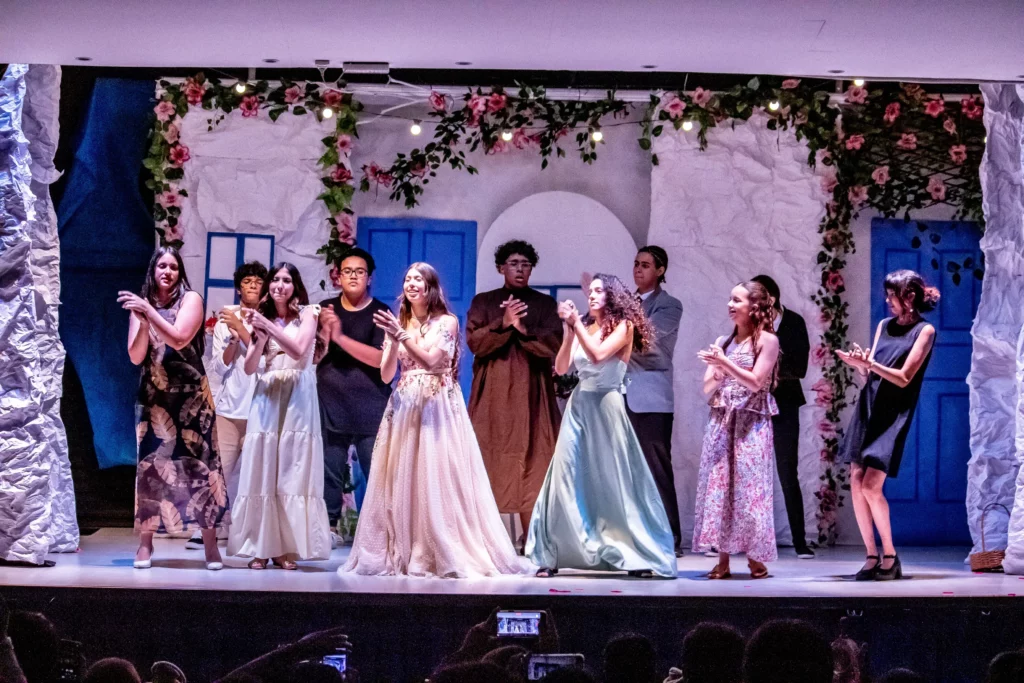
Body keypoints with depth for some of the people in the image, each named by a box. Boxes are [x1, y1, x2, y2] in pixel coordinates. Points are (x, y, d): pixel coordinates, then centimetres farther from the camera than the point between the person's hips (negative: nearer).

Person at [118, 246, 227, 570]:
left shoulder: (190, 300, -2)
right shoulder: (140, 305, 6)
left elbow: (179, 339, -17)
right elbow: (135, 356, -1)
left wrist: (149, 312, -21)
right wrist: (142, 321, -14)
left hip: (190, 395, -2)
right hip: (154, 396, 2)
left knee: (198, 462, -5)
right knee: (150, 464, -2)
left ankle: (210, 543, -4)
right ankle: (145, 542, 3)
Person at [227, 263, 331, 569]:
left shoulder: (307, 313, 3)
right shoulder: (263, 317, 10)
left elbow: (299, 351, -12)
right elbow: (249, 367, 5)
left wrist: (270, 327, -16)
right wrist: (261, 337, -11)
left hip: (297, 400, -3)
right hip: (267, 399, 3)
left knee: (292, 472, -3)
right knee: (262, 473, -2)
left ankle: (287, 547, -1)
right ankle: (261, 547, 1)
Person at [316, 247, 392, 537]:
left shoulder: (380, 313, 2)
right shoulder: (325, 309, 12)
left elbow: (381, 358, -10)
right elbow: (313, 356, 6)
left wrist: (341, 337, -16)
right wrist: (324, 332, -13)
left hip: (371, 405, -2)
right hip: (330, 402, 2)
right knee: (329, 468, -1)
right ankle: (329, 527, 6)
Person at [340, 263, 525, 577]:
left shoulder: (446, 321, 0)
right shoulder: (398, 323, 12)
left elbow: (430, 360, -14)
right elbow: (386, 375, 6)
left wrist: (401, 335, -22)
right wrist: (394, 340, -9)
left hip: (438, 408, -4)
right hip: (404, 407, 4)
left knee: (437, 479, -8)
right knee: (400, 481, -1)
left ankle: (447, 554, -3)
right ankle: (399, 553, 3)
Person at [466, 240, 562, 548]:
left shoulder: (544, 304, 13)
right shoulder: (483, 302, 12)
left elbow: (553, 344, 0)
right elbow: (474, 342, -2)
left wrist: (523, 329, -15)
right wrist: (503, 324, -16)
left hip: (531, 392, 0)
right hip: (493, 392, 0)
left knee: (535, 459, -7)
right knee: (489, 458, -6)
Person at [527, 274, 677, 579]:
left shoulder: (623, 326, -3)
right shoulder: (583, 327, 9)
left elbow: (598, 354, -18)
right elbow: (561, 368, 2)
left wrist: (577, 323, -11)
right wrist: (568, 331, -7)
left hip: (606, 407, -4)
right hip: (579, 406, 4)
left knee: (616, 482, 0)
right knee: (568, 479, 0)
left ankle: (640, 556, 8)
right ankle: (552, 556, 1)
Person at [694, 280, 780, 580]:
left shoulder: (767, 341, -2)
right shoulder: (723, 341, 13)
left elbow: (755, 382, -11)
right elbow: (707, 388, 11)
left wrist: (725, 363, -16)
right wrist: (718, 370, -8)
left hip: (751, 423, -5)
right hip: (721, 422, 5)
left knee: (749, 486, -5)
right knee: (719, 484, -1)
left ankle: (755, 557, 2)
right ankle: (722, 560, 0)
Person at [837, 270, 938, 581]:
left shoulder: (924, 331, -3)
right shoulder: (884, 325, 15)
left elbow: (904, 378, -10)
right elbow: (871, 372, 10)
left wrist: (870, 363, -21)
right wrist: (859, 363, -12)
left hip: (893, 414, -6)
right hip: (868, 406, 6)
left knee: (871, 485, -14)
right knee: (856, 482, -1)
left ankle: (890, 556, -2)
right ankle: (872, 557, 6)